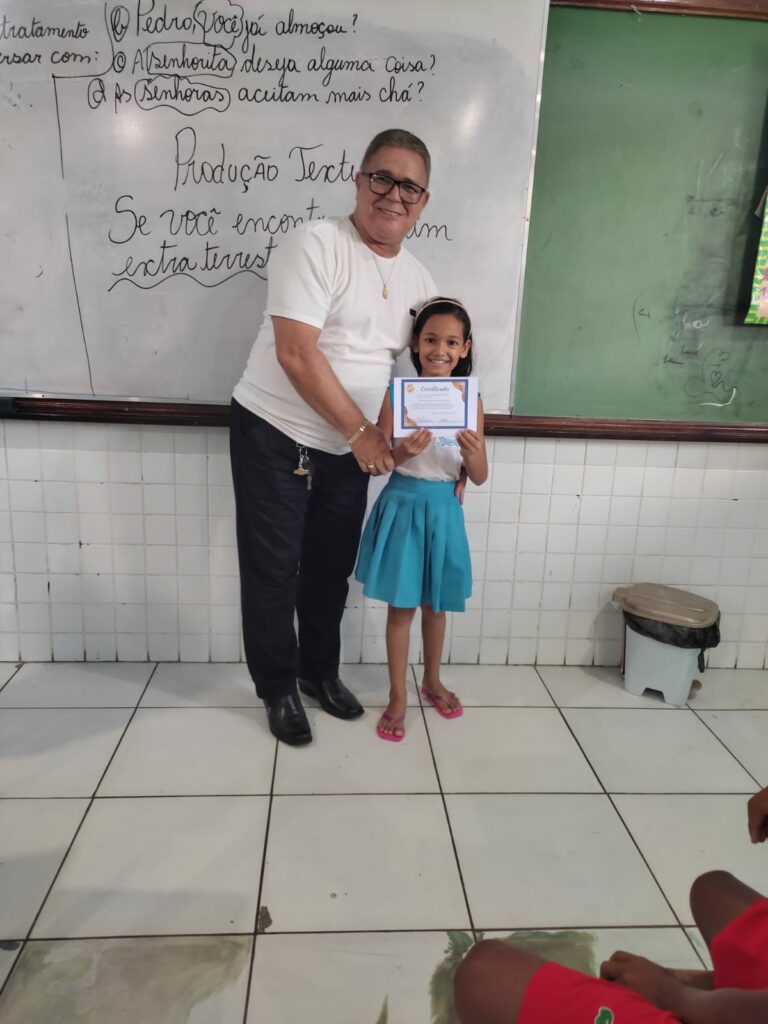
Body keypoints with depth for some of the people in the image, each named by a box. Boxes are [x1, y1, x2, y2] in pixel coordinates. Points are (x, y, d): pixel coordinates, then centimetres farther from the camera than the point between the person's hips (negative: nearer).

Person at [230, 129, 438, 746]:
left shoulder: (419, 280, 8)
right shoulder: (316, 244, -14)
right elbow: (296, 354, -22)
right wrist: (361, 431, -17)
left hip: (349, 449, 6)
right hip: (273, 435, -6)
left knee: (332, 569, 15)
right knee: (274, 571, 4)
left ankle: (320, 672, 36)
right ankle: (278, 689, 24)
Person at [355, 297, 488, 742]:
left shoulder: (471, 402, -1)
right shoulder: (397, 395, -7)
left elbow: (480, 477, -1)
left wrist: (472, 452, -22)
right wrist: (403, 452, -26)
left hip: (444, 510, 2)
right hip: (403, 506, -2)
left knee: (436, 604, 17)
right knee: (402, 606, 6)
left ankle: (432, 681, 40)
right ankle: (398, 697, 22)